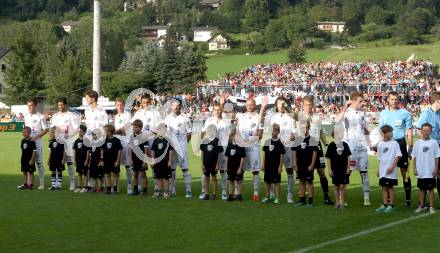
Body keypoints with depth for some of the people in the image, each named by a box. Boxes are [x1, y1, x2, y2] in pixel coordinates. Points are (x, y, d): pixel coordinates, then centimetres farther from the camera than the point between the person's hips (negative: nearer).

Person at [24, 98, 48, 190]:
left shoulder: (40, 117, -5)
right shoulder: (26, 116, 12)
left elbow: (46, 130, -6)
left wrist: (36, 137, -16)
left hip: (37, 142, -5)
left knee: (39, 162, -3)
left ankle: (42, 183, 0)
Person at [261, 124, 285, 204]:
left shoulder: (280, 143, -6)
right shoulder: (267, 142, 8)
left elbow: (282, 156, -6)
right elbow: (265, 154, 12)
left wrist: (280, 167, -10)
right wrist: (263, 164, 7)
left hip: (276, 166, -5)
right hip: (268, 166, 5)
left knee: (276, 182, -1)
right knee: (267, 181, 9)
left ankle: (277, 198, 3)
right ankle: (267, 197, 19)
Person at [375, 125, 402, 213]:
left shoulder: (394, 143, -5)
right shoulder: (380, 145, 9)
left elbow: (398, 156, -8)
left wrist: (392, 167, -16)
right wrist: (378, 169, 14)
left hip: (390, 171, -5)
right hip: (382, 171, 5)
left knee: (390, 187, -2)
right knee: (384, 187, 9)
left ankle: (391, 205, 5)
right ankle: (385, 205, 17)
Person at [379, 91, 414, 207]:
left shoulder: (405, 113, 0)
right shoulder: (383, 113, 10)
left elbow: (409, 132, 2)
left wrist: (410, 148, -3)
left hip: (400, 143, -3)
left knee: (404, 171, -3)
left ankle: (408, 199, 0)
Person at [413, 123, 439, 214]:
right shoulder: (418, 143, 2)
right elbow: (414, 157, 6)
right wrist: (414, 169, 1)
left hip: (430, 172, -2)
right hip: (420, 172, 2)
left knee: (430, 189, 4)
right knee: (421, 189, 11)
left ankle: (431, 206, 10)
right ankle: (421, 206, 20)